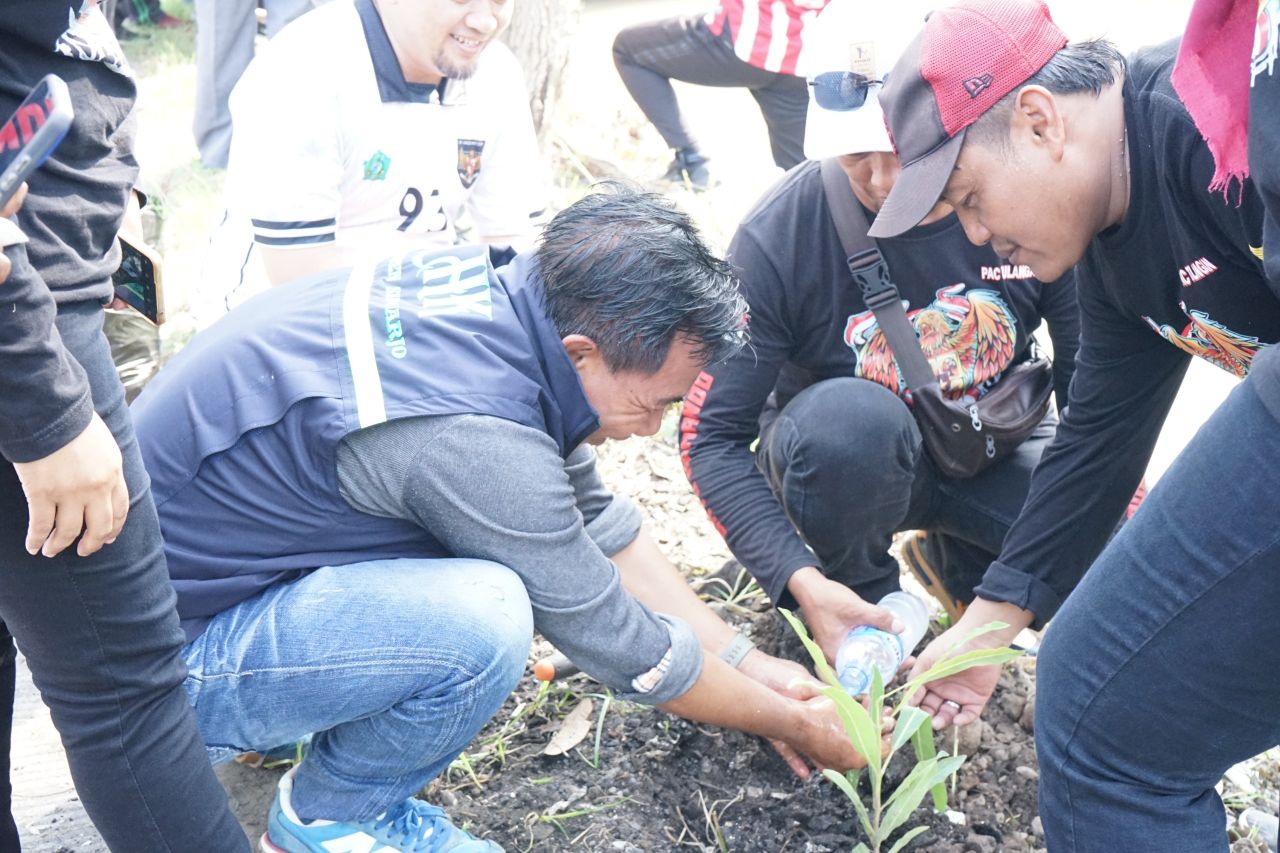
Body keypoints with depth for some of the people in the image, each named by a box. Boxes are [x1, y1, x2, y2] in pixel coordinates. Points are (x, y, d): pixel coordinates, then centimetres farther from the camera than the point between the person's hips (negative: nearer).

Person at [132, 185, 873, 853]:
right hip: (165, 658, -8)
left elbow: (596, 518, 5)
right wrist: (795, 725, -2)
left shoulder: (485, 291, -7)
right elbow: (624, 647, -18)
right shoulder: (473, 433, -32)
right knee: (483, 622, -31)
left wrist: (746, 661, 8)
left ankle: (310, 709, 16)